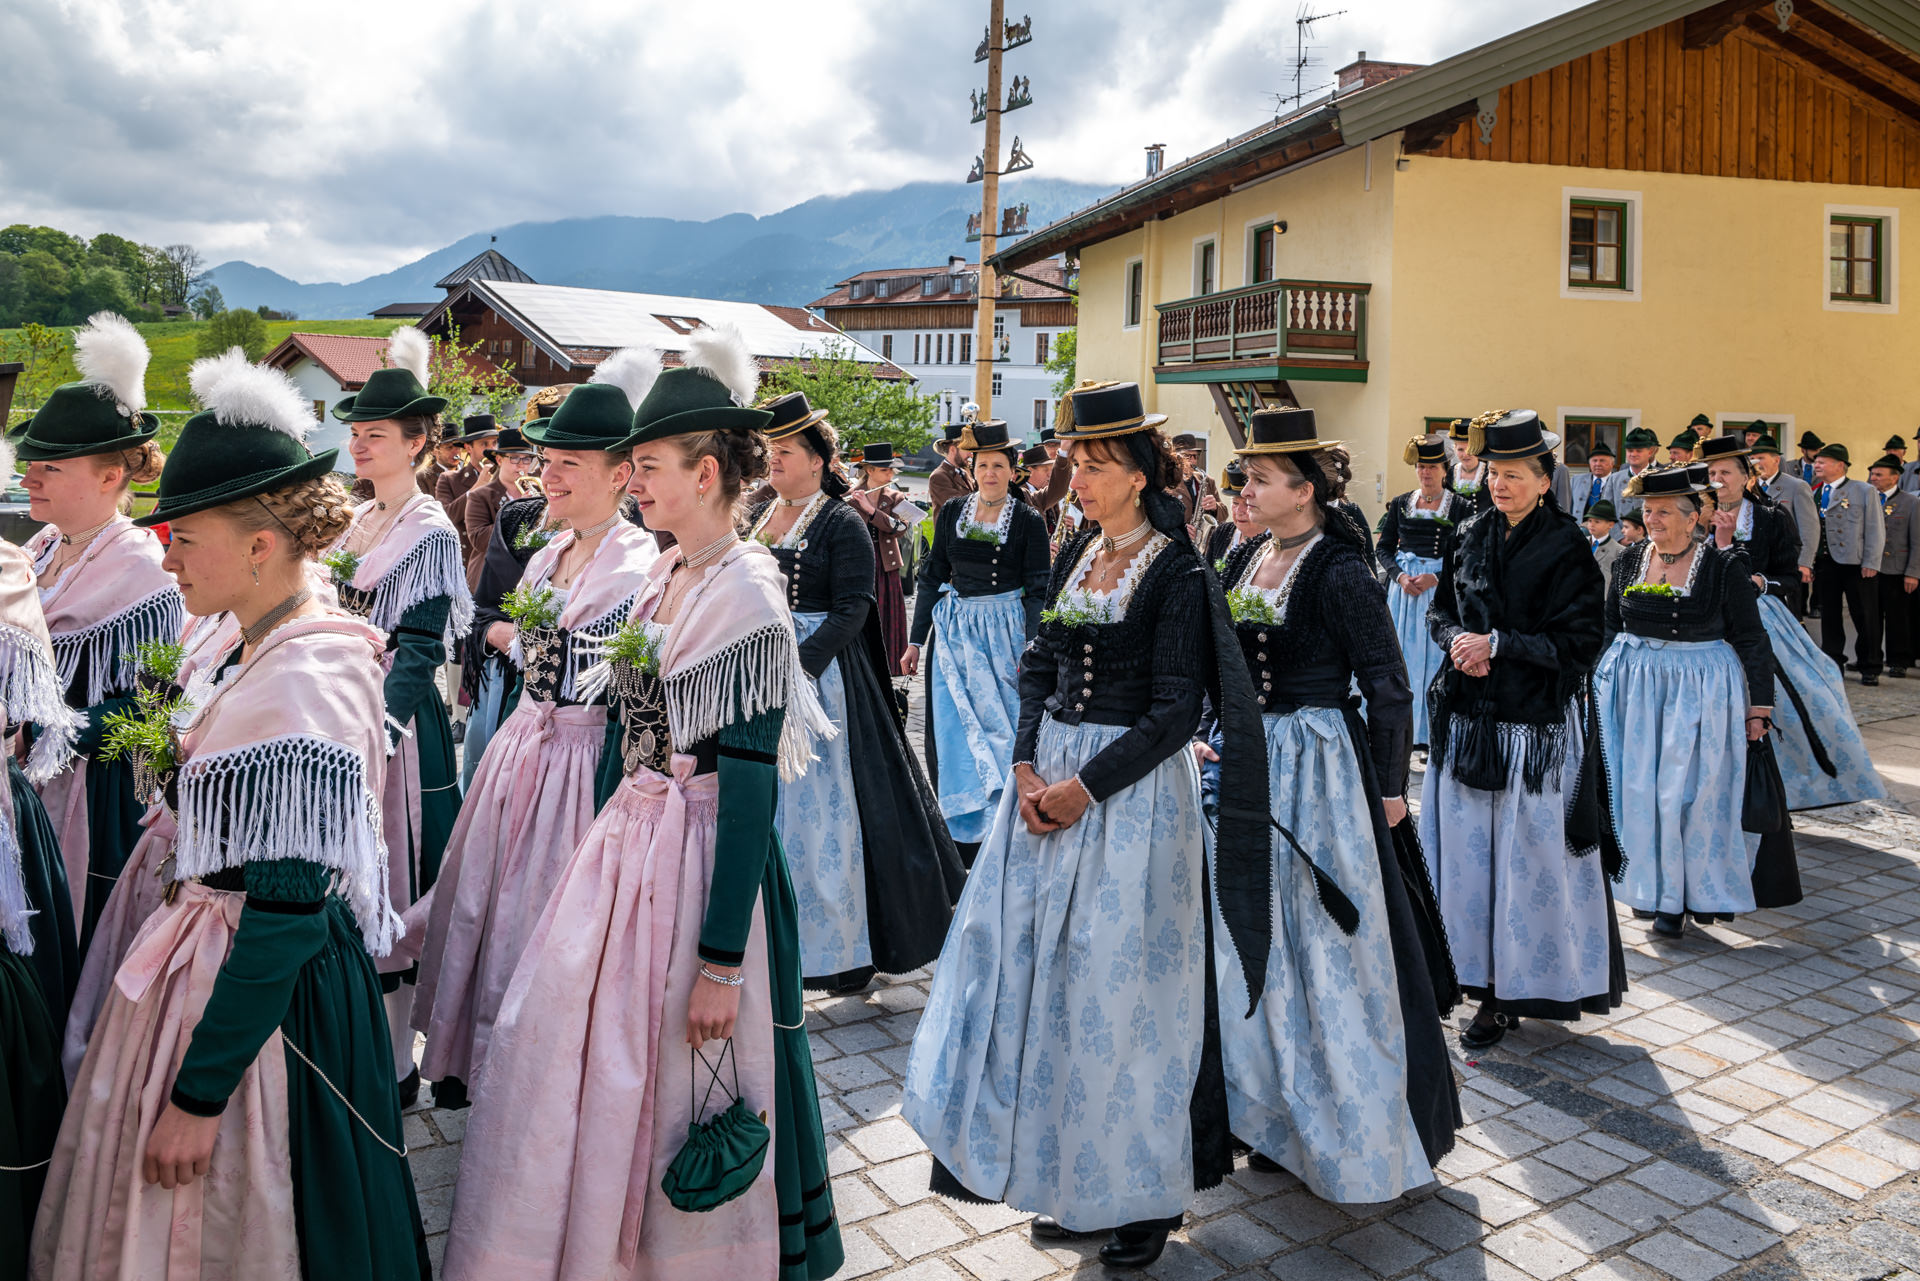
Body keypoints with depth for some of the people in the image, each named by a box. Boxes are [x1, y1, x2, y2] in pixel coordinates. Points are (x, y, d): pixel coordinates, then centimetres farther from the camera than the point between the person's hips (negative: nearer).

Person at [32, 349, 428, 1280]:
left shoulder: (302, 684, -26)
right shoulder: (252, 654, 4)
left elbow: (286, 911, -26)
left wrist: (199, 1094, -22)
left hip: (268, 989, -9)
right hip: (213, 950, 9)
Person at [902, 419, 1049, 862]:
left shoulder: (1028, 521, -3)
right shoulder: (952, 512, 5)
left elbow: (1037, 590, -4)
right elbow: (932, 576, 9)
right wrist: (915, 640, 6)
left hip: (1006, 630, -3)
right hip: (957, 632, 3)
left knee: (1003, 729, 0)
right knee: (958, 733, 2)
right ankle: (966, 835, 11)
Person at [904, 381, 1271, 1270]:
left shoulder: (1177, 573, -11)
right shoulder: (1076, 554, 8)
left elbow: (1175, 709, -14)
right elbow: (1039, 666, 10)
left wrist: (1088, 786, -16)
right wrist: (1026, 767, -4)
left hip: (1133, 786, -7)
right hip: (1050, 775, 7)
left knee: (1119, 985, 1)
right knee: (1040, 970, 11)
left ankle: (1146, 1194, 22)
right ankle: (1072, 1181, 28)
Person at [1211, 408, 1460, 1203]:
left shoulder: (1340, 571, -15)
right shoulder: (1245, 561, 7)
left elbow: (1388, 688, -13)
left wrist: (1389, 787, -11)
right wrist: (1215, 738, 8)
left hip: (1318, 769, -7)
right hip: (1247, 761, 8)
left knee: (1320, 945, 2)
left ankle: (1354, 1130, 21)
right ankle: (1273, 1110, 34)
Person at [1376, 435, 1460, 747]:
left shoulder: (1460, 507, 0)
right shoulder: (1400, 504, 8)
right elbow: (1384, 549, 7)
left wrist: (1435, 578, -16)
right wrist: (1401, 576, -10)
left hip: (1440, 588, -2)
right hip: (1402, 586, 2)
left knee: (1435, 657, -3)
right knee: (1401, 653, 3)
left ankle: (1432, 732, 3)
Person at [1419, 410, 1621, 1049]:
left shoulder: (1566, 548, -7)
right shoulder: (1472, 536, 9)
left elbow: (1578, 640, -11)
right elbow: (1441, 610, 15)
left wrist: (1497, 644, -16)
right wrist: (1458, 642, -6)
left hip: (1536, 727, -5)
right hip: (1468, 719, 5)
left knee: (1529, 850, 0)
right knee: (1469, 847, 8)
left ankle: (1525, 983, 12)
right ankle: (1488, 980, 19)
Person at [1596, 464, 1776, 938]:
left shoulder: (1724, 567, -6)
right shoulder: (1630, 562, 5)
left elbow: (1752, 642, -3)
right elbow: (1608, 629, 13)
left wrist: (1759, 707, -4)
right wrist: (1596, 686, 12)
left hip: (1700, 691, -4)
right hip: (1634, 689, 4)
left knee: (1690, 791, -1)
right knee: (1639, 789, 5)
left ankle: (1694, 893, 14)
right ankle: (1651, 887, 19)